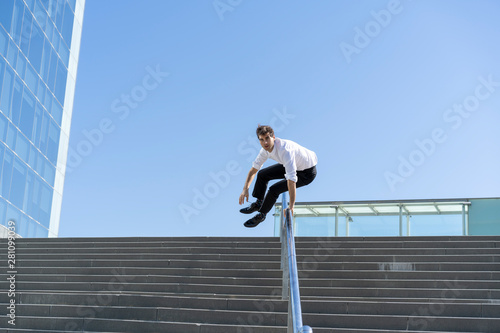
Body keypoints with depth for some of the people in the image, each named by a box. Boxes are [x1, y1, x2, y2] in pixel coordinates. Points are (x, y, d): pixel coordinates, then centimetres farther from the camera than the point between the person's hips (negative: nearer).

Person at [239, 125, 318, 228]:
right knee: (262, 174, 8)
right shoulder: (266, 148, -12)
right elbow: (254, 168, 0)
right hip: (294, 165, 8)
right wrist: (245, 189, -11)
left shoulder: (285, 150, -39)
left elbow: (291, 179, -43)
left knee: (274, 189, -18)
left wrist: (291, 205, -45)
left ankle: (261, 215, 9)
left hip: (307, 173, -8)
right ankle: (258, 204, 33)